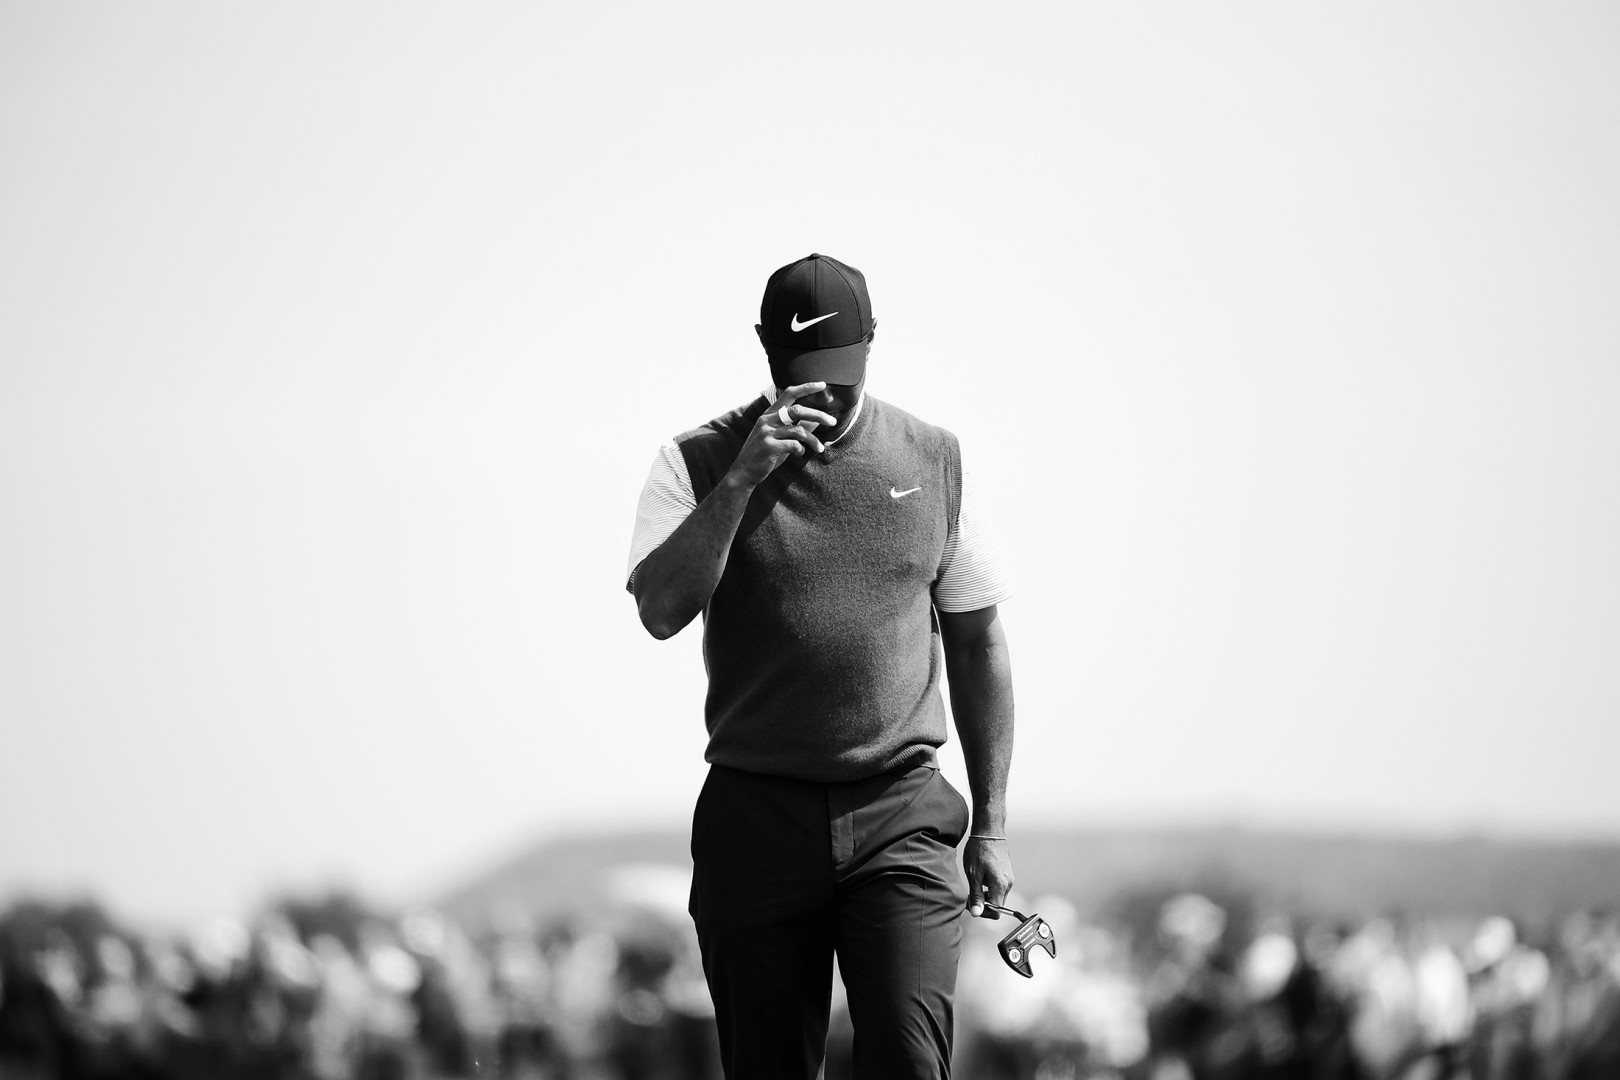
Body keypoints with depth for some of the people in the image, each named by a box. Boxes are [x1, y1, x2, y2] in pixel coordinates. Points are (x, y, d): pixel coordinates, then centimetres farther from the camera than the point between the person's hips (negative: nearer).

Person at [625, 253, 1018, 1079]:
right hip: (756, 816, 0)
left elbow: (977, 645, 13)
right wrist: (742, 479, -20)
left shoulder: (932, 460, 8)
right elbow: (660, 610, -12)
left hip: (901, 816, 0)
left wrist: (991, 826, 11)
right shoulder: (699, 462, 2)